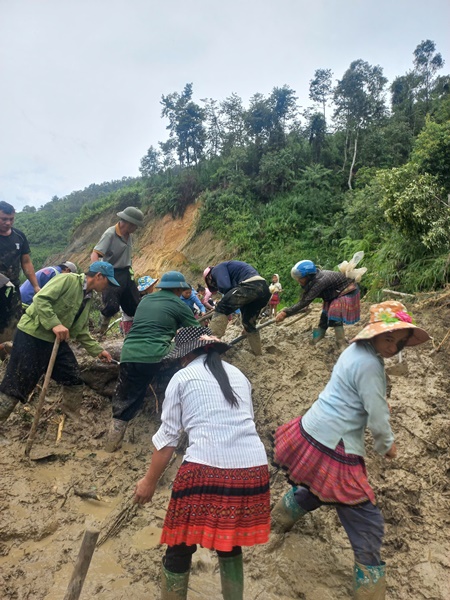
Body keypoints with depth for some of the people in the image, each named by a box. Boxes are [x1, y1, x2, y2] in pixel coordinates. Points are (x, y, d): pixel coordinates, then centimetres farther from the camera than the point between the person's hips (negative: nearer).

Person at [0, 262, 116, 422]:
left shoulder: (87, 298, 12)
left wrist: (97, 350, 13)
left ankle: (73, 418, 27)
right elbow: (40, 299, -23)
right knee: (16, 385, -4)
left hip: (57, 340, 9)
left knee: (74, 380, 9)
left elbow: (81, 331, 17)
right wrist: (55, 324, -30)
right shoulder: (68, 279, -14)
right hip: (32, 335, -8)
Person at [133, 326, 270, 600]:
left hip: (206, 469, -5)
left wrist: (150, 481, 15)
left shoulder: (182, 377, 6)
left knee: (180, 549, 16)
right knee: (230, 544, 26)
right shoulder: (239, 375, 19)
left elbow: (168, 436, 5)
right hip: (253, 468, 5)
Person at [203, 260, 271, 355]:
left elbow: (224, 286, -9)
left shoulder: (217, 269, 11)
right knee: (249, 323, 24)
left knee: (221, 308, -5)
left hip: (251, 285, -10)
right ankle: (258, 354, 34)